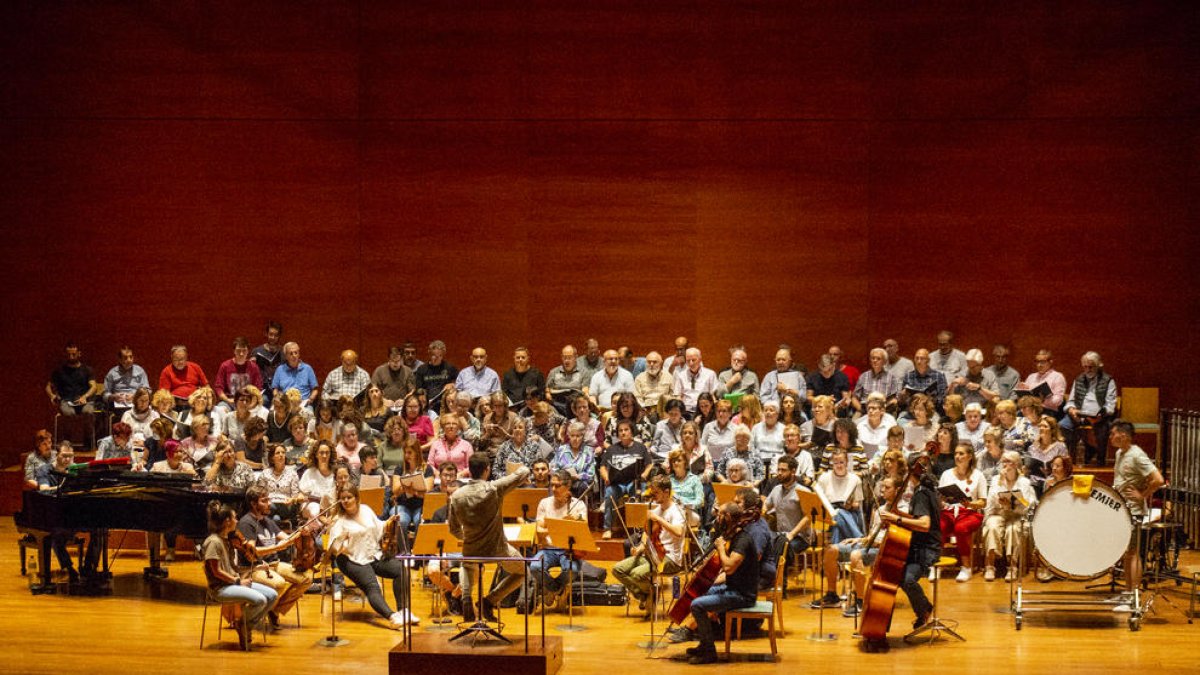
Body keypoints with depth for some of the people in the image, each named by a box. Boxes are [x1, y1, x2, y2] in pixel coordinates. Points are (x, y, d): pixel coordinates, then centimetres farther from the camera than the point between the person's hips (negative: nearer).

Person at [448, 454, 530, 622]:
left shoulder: (456, 496, -8)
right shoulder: (494, 489, -18)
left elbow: (454, 530, 2)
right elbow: (524, 472, -10)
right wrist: (523, 468, 15)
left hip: (471, 552, 3)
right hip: (497, 550, -3)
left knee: (470, 568, 39)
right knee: (521, 572, 25)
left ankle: (466, 598, 9)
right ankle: (490, 600, 5)